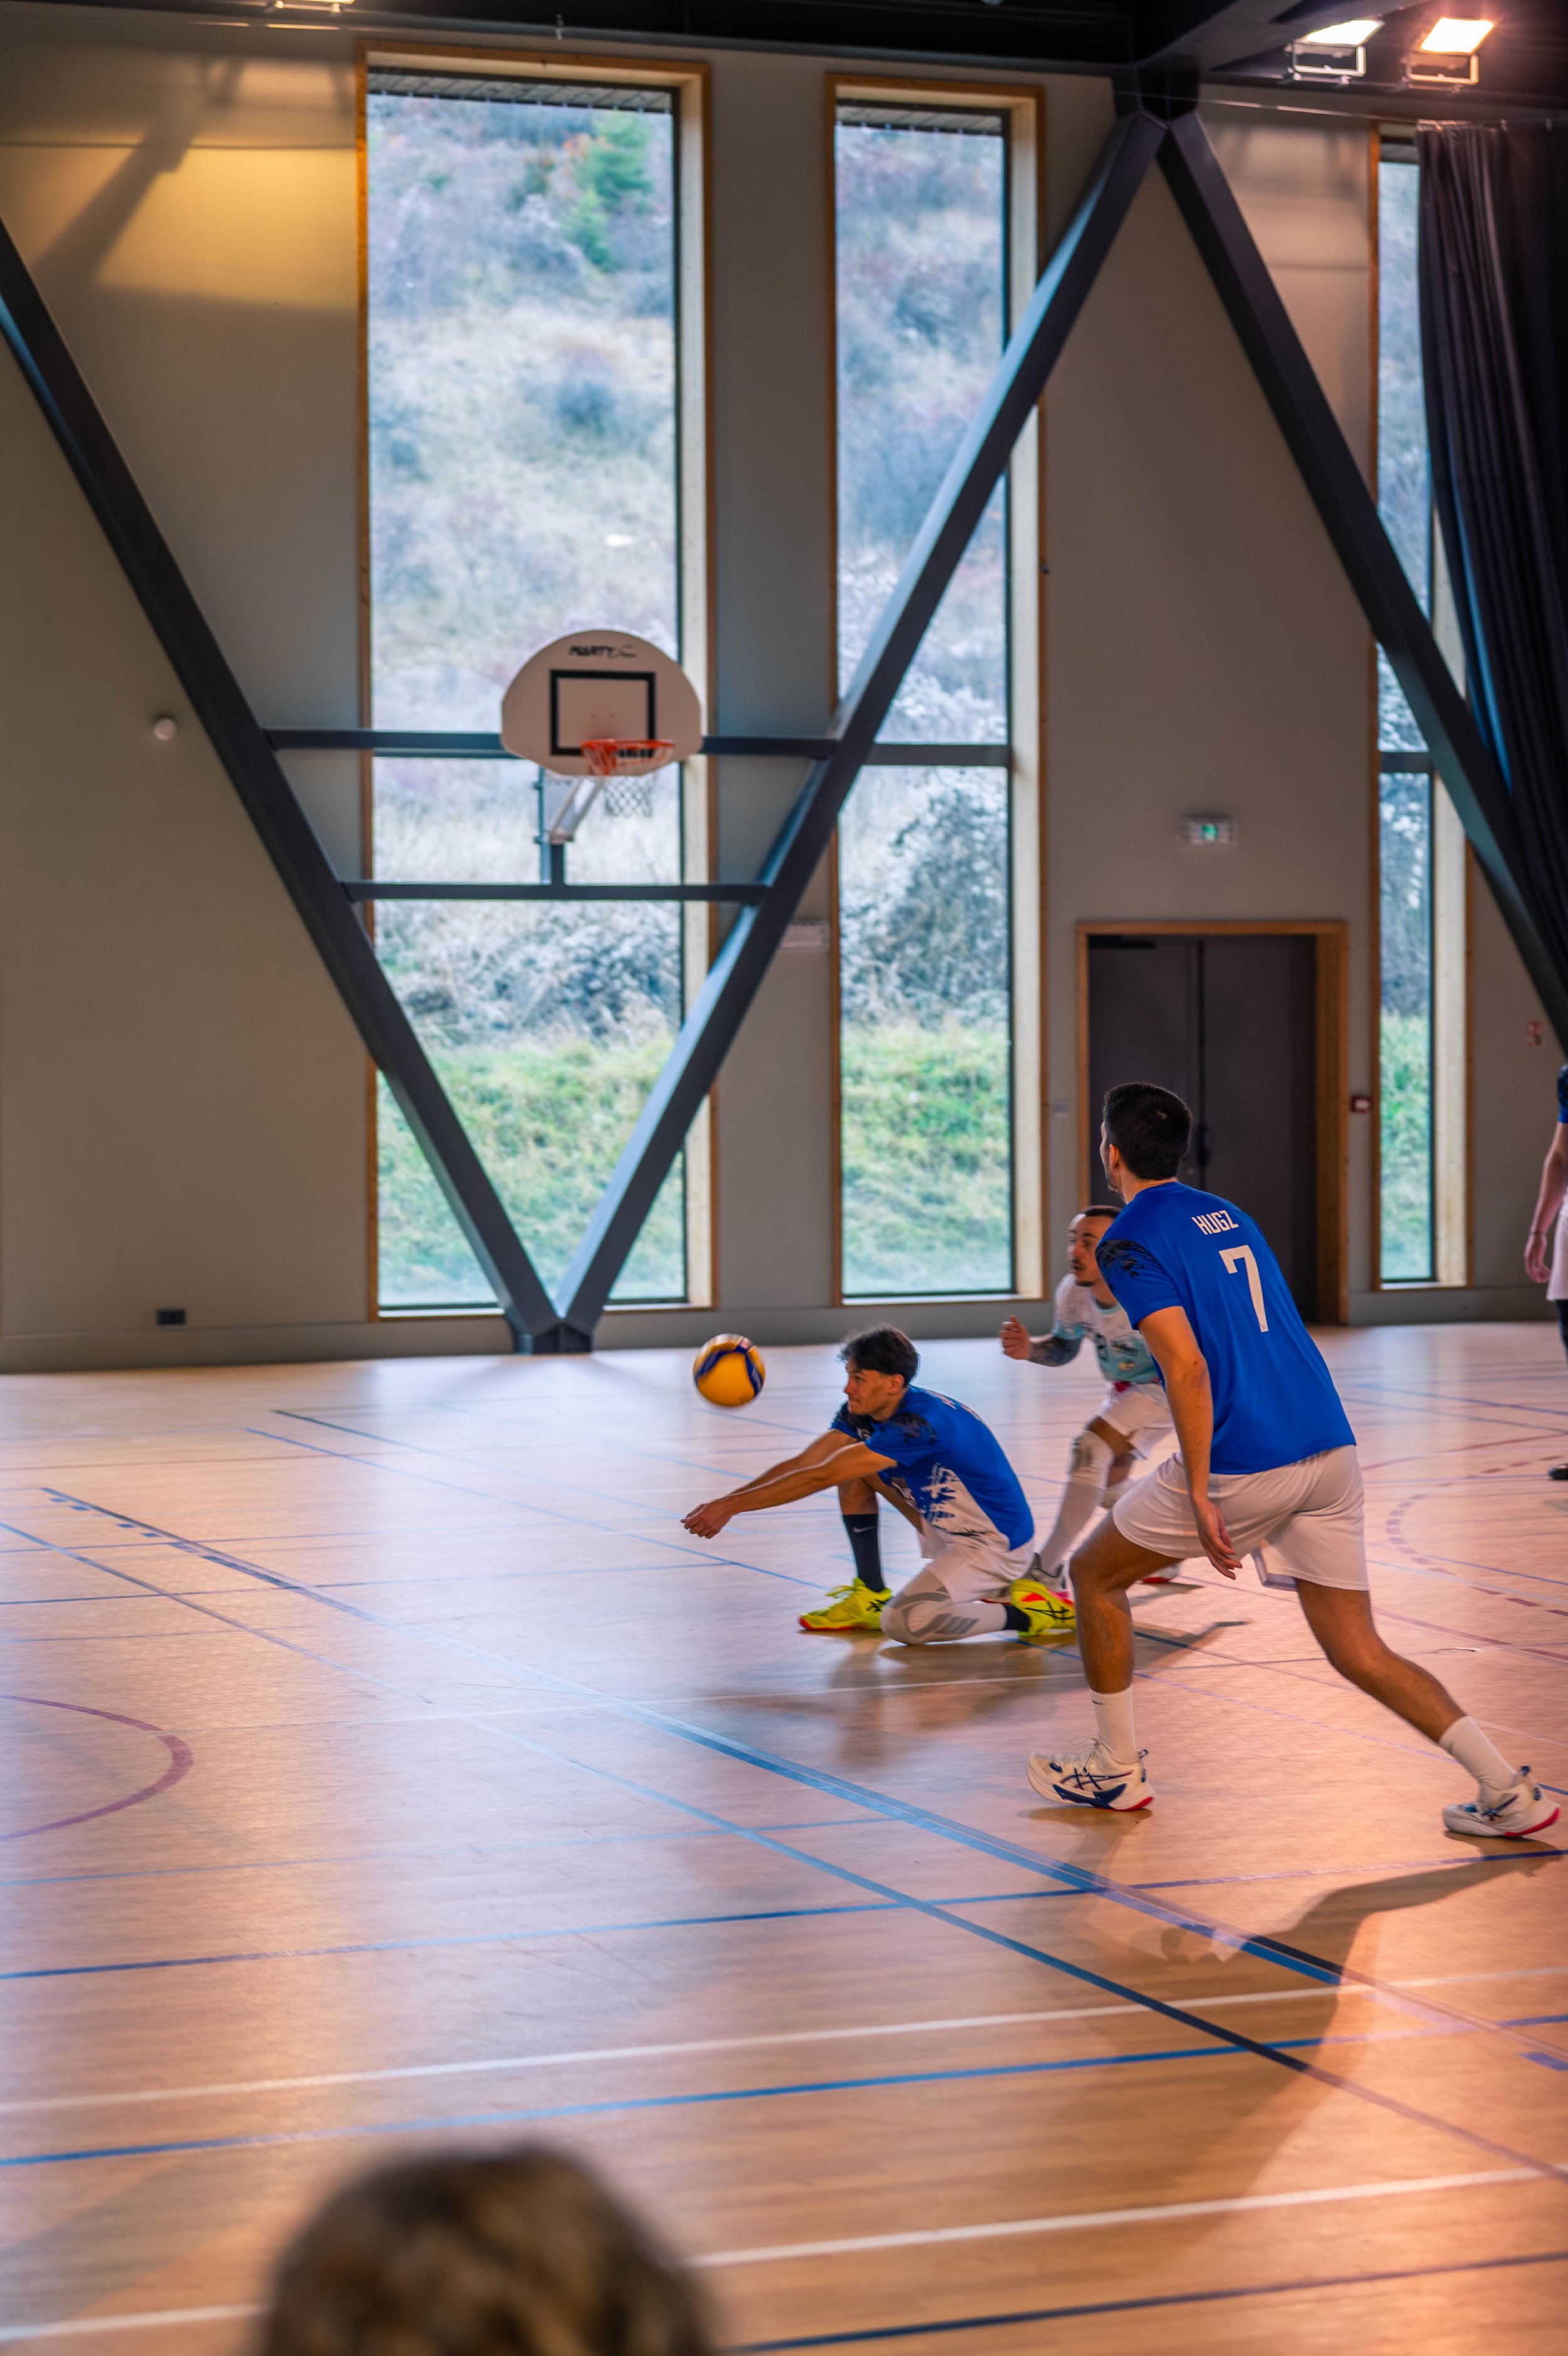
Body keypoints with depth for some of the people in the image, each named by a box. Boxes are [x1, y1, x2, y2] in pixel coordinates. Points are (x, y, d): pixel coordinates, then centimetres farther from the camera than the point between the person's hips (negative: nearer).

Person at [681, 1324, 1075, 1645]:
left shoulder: (917, 1423, -31)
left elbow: (819, 1479, -31)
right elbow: (801, 1464, -4)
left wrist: (731, 1507, -28)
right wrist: (725, 1502, -14)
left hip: (998, 1545, -9)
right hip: (945, 1530, 9)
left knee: (903, 1625, -24)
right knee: (854, 1468, 3)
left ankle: (1026, 1613, -7)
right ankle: (871, 1596, 11)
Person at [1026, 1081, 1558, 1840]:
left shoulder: (1130, 1240, -5)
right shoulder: (1229, 1215, 20)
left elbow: (1189, 1366, -16)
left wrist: (1199, 1495, -15)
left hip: (1241, 1465, -7)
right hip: (1332, 1449, 7)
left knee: (1095, 1573, 16)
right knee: (1357, 1651, 9)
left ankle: (1117, 1770, 22)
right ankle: (1509, 1791, -2)